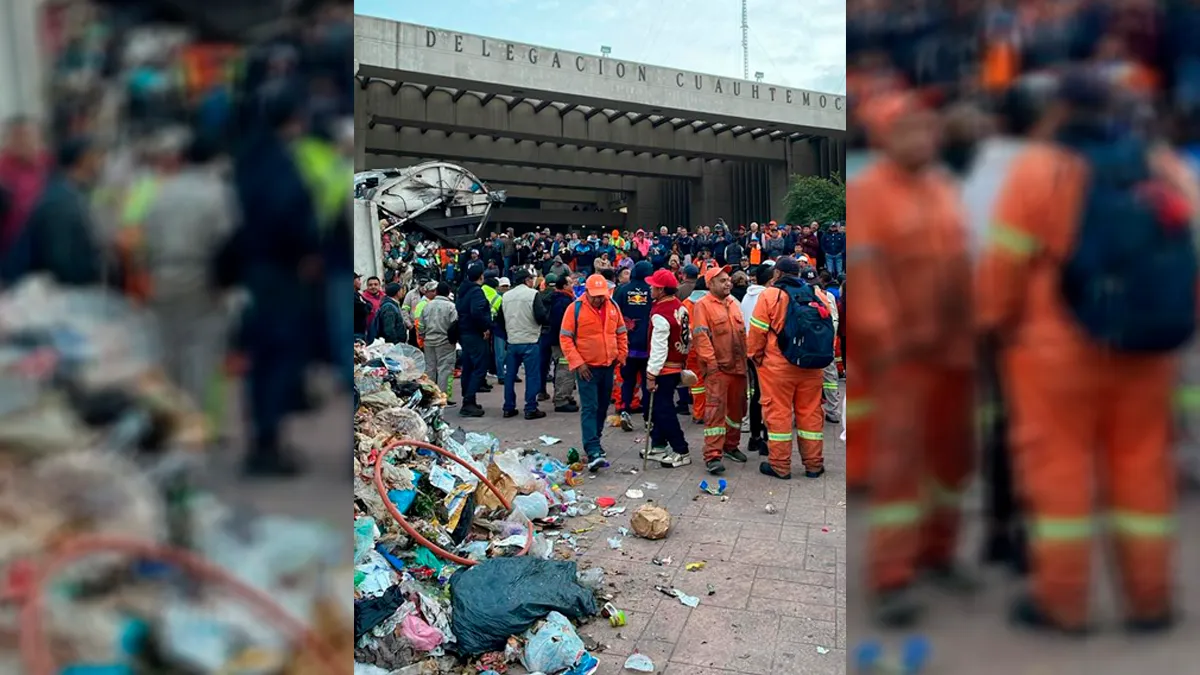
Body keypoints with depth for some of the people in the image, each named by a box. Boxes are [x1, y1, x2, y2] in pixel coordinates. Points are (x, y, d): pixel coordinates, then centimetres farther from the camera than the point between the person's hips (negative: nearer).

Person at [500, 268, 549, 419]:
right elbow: (541, 316, -15)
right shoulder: (533, 294, -10)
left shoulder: (506, 296, 6)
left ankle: (508, 408, 18)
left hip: (512, 342, 5)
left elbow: (501, 318, 12)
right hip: (529, 342, -5)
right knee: (532, 376, 1)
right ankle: (531, 409, 1)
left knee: (510, 375, 13)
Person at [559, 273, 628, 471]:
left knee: (603, 407, 15)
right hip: (587, 367, -5)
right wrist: (577, 363, -13)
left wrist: (621, 355, 8)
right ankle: (593, 452, -14)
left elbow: (622, 333, 16)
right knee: (590, 409, -10)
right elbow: (565, 338, -8)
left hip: (608, 366, 5)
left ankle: (594, 442, 31)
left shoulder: (613, 307, 5)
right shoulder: (575, 308, -9)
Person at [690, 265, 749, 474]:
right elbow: (700, 335, -14)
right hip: (717, 367, -7)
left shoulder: (734, 303, 16)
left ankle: (731, 445, 31)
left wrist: (745, 357, 15)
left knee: (736, 407, 15)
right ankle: (712, 455, -10)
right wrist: (710, 360, -20)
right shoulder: (703, 305, -6)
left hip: (738, 365, 7)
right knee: (715, 409, -10)